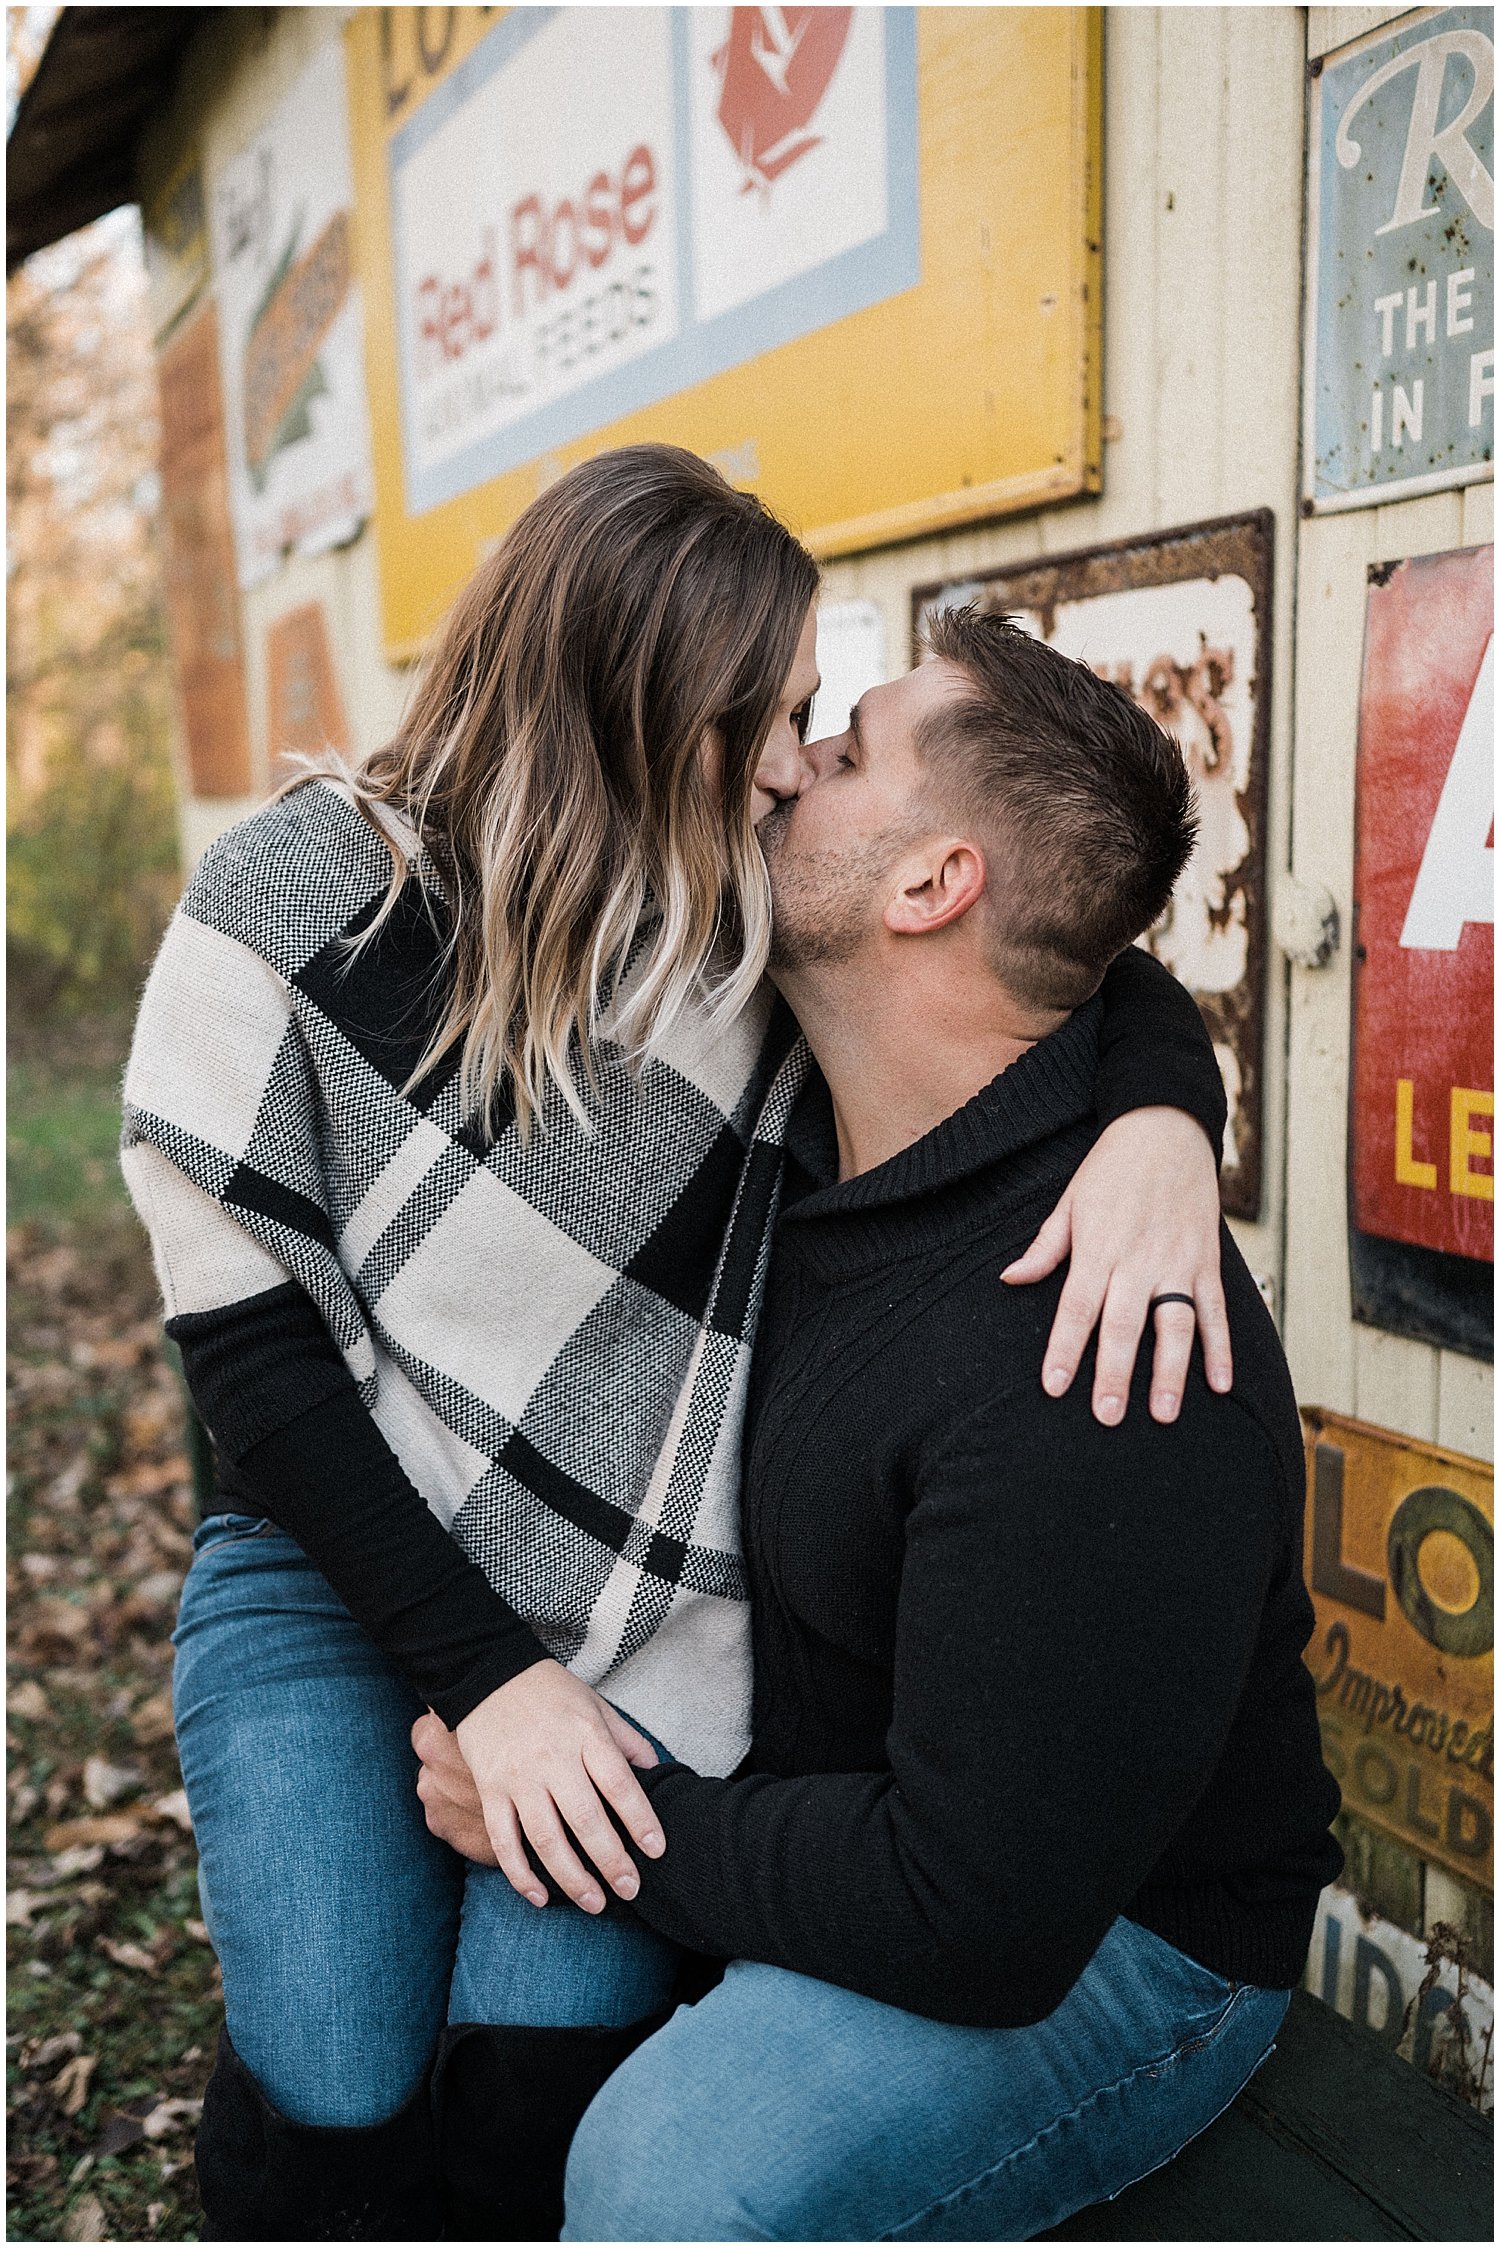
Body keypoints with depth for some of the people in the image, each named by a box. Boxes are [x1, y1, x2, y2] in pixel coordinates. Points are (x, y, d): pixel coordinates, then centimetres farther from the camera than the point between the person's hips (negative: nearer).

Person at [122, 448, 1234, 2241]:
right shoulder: (302, 904, -13)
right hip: (336, 1558, -1)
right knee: (336, 2087, -13)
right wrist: (482, 1672, -17)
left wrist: (1163, 1118, -27)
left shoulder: (769, 913, -6)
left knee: (551, 2057, -14)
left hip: (641, 1600, 1)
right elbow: (247, 1339, -12)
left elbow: (1096, 967, -1)